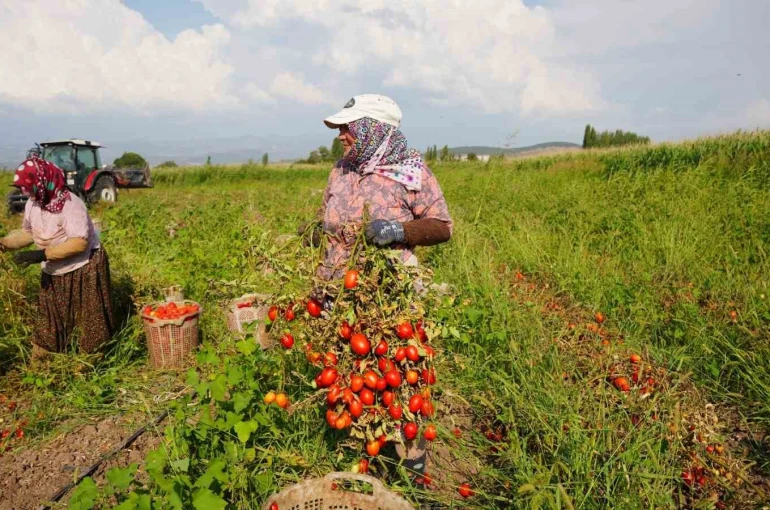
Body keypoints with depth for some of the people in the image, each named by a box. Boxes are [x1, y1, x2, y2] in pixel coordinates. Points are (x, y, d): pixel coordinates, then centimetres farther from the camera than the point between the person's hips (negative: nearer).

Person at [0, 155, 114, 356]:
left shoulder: (70, 204, -25)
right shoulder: (32, 204, -1)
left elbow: (80, 242, -31)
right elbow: (28, 232, 13)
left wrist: (42, 254, -34)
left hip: (83, 270, -7)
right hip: (53, 272, 7)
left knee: (89, 319, 7)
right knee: (48, 320, 16)